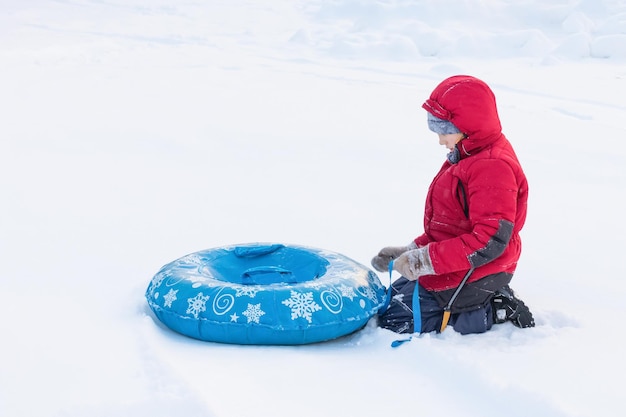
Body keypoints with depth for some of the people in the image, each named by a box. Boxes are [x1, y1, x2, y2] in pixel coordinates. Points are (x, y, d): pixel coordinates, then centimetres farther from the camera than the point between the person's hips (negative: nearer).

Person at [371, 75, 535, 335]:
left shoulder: (493, 169, -24)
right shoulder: (468, 157, 9)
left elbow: (491, 242, -29)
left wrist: (426, 260, -28)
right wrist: (413, 250, 8)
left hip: (469, 278, -11)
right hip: (450, 266, 11)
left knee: (393, 322, -9)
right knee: (387, 301, 21)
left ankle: (492, 314, -4)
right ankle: (491, 302, 11)